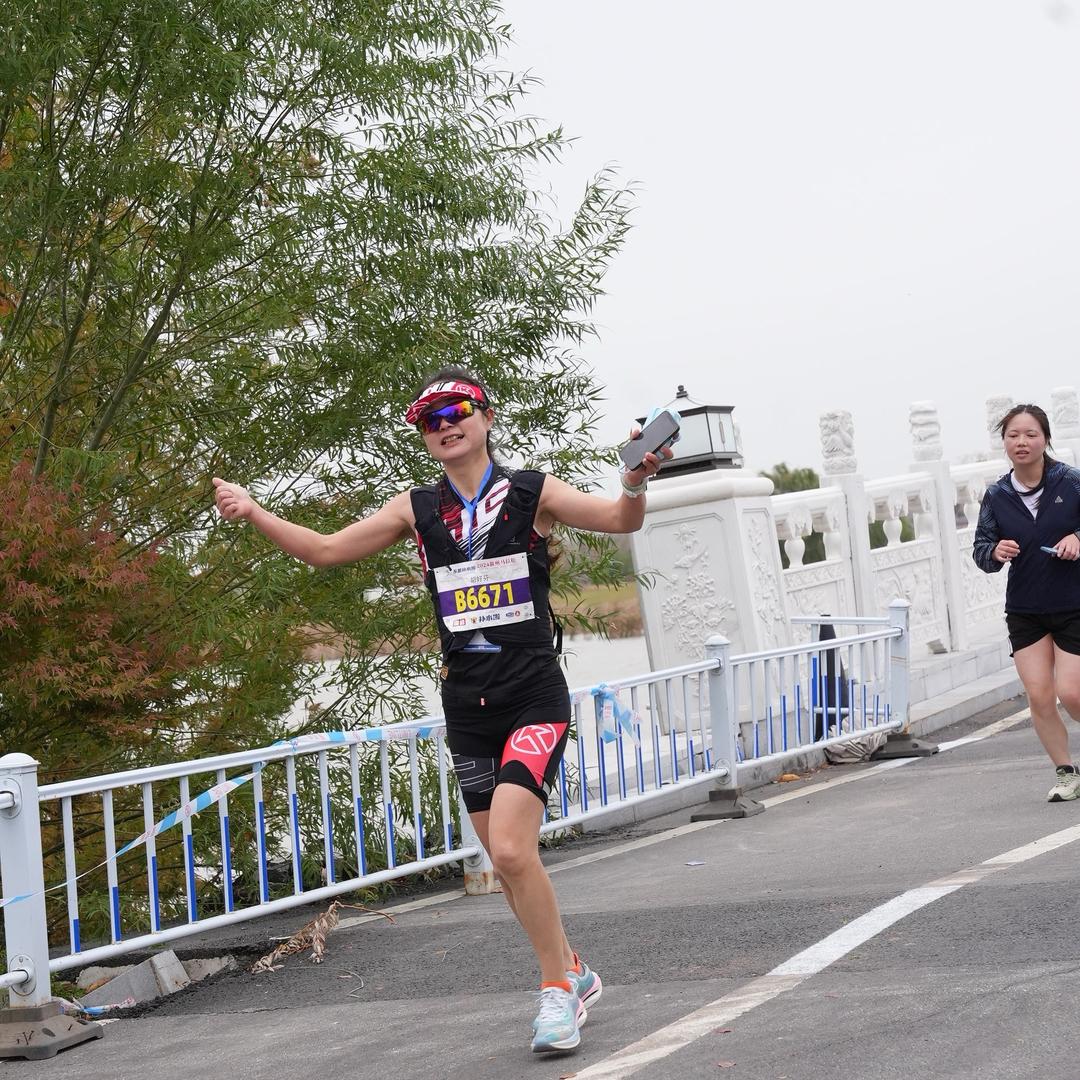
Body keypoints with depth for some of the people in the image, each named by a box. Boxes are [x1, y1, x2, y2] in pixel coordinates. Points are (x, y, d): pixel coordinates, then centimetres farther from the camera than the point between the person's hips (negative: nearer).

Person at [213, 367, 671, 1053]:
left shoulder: (531, 493, -2)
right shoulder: (417, 511, 7)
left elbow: (619, 521, -12)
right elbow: (326, 550, 10)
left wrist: (636, 482, -34)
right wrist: (254, 514, -2)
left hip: (534, 698, -4)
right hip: (468, 706, 5)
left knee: (511, 849, -19)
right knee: (510, 863, 10)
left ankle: (559, 987, -2)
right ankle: (572, 974, 30)